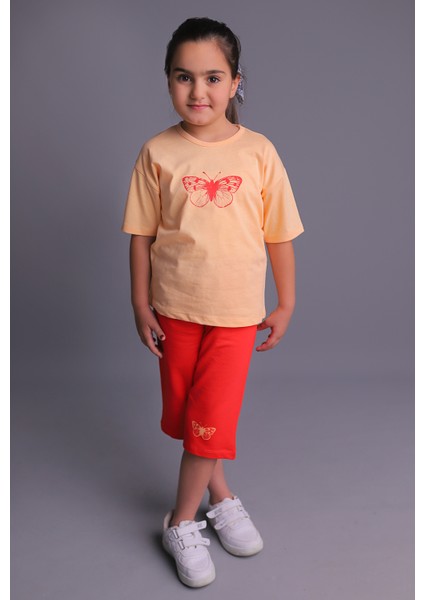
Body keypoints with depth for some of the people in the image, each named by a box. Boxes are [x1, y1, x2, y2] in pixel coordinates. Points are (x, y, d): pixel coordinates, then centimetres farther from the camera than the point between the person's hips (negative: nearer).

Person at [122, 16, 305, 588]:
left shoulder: (258, 152, -7)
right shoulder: (157, 153, -6)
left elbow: (279, 235, -2)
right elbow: (141, 235, -1)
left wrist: (285, 305, 2)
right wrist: (140, 305, 0)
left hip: (236, 310, -1)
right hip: (174, 306, 2)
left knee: (212, 417, 0)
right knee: (185, 411, 14)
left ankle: (182, 523, 22)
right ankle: (220, 495, 39)